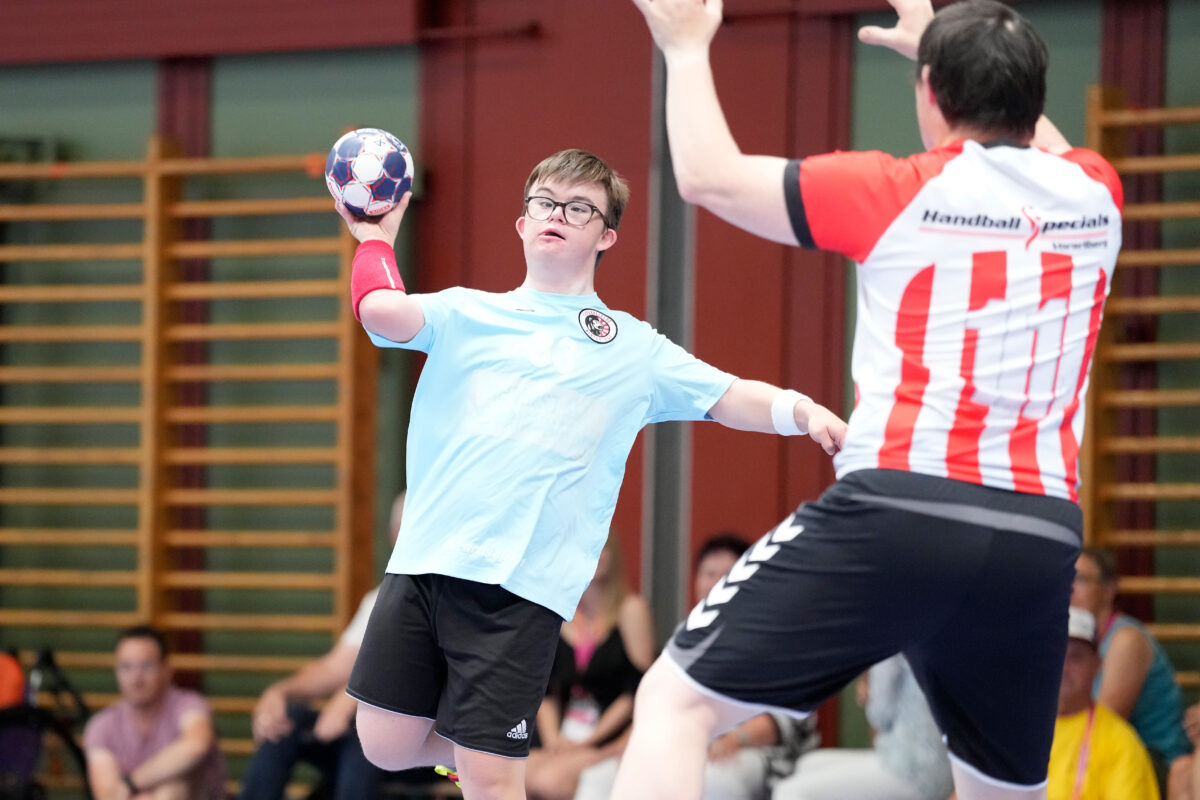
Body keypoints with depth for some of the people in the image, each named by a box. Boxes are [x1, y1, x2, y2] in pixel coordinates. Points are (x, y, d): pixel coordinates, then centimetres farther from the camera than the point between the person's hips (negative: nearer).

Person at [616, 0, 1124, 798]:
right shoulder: (1095, 195, 12)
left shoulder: (900, 193, 0)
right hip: (1040, 534, 5)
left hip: (896, 506, -4)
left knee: (676, 703, 0)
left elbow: (711, 177, 10)